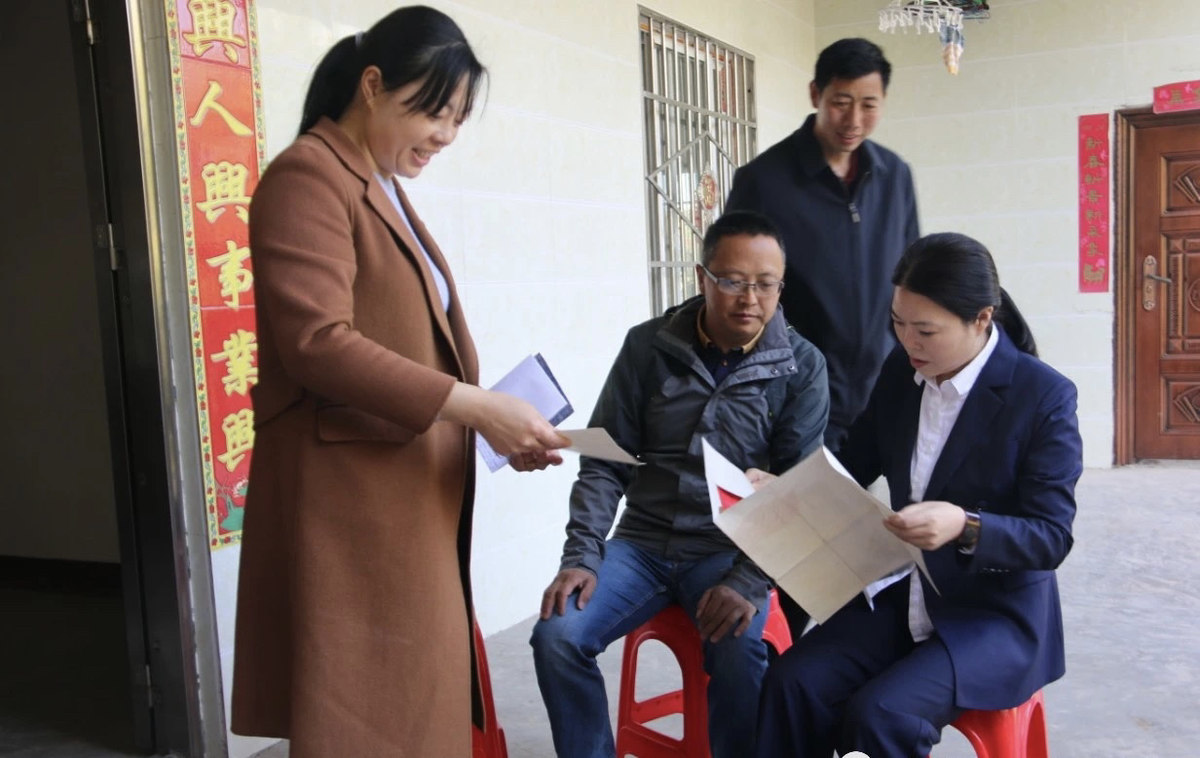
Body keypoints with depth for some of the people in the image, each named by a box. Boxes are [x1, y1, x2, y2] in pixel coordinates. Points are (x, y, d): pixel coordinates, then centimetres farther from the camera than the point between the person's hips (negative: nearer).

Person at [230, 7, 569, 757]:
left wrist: (492, 420, 8)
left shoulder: (386, 190, 18)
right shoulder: (308, 177, -11)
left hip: (411, 495, 9)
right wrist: (472, 406, -24)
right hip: (349, 497, -9)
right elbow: (316, 341, -22)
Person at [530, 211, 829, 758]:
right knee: (557, 635, -19)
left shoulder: (802, 367, -4)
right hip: (643, 541, 2)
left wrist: (748, 581, -20)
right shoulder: (648, 346, 0)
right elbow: (604, 460, 2)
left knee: (738, 650, -30)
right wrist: (581, 556, -10)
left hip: (734, 549, -2)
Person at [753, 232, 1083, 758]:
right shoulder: (899, 373, 3)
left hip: (996, 616, -5)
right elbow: (852, 467, 13)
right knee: (792, 682, -19)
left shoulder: (1045, 397, -14)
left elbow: (1052, 537, -14)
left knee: (881, 714, -27)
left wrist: (966, 527, -33)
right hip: (901, 596, 5)